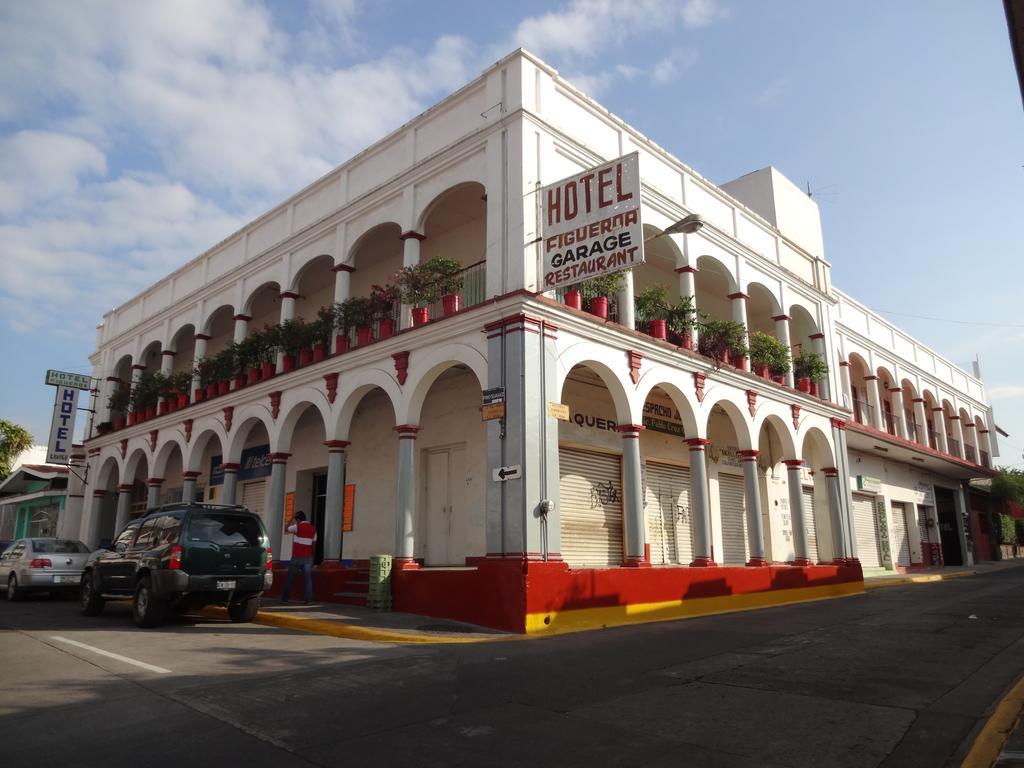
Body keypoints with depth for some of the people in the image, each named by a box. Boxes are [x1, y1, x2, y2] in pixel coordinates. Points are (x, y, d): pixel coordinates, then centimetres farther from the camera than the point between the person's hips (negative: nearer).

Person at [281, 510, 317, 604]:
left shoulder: (297, 527, -7)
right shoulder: (313, 528, 6)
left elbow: (287, 529, 10)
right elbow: (313, 542, 10)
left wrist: (292, 519, 20)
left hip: (297, 557, -3)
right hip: (308, 557, 3)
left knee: (290, 577, 9)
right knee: (308, 578, 1)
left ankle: (285, 598, 14)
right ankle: (308, 599, -6)